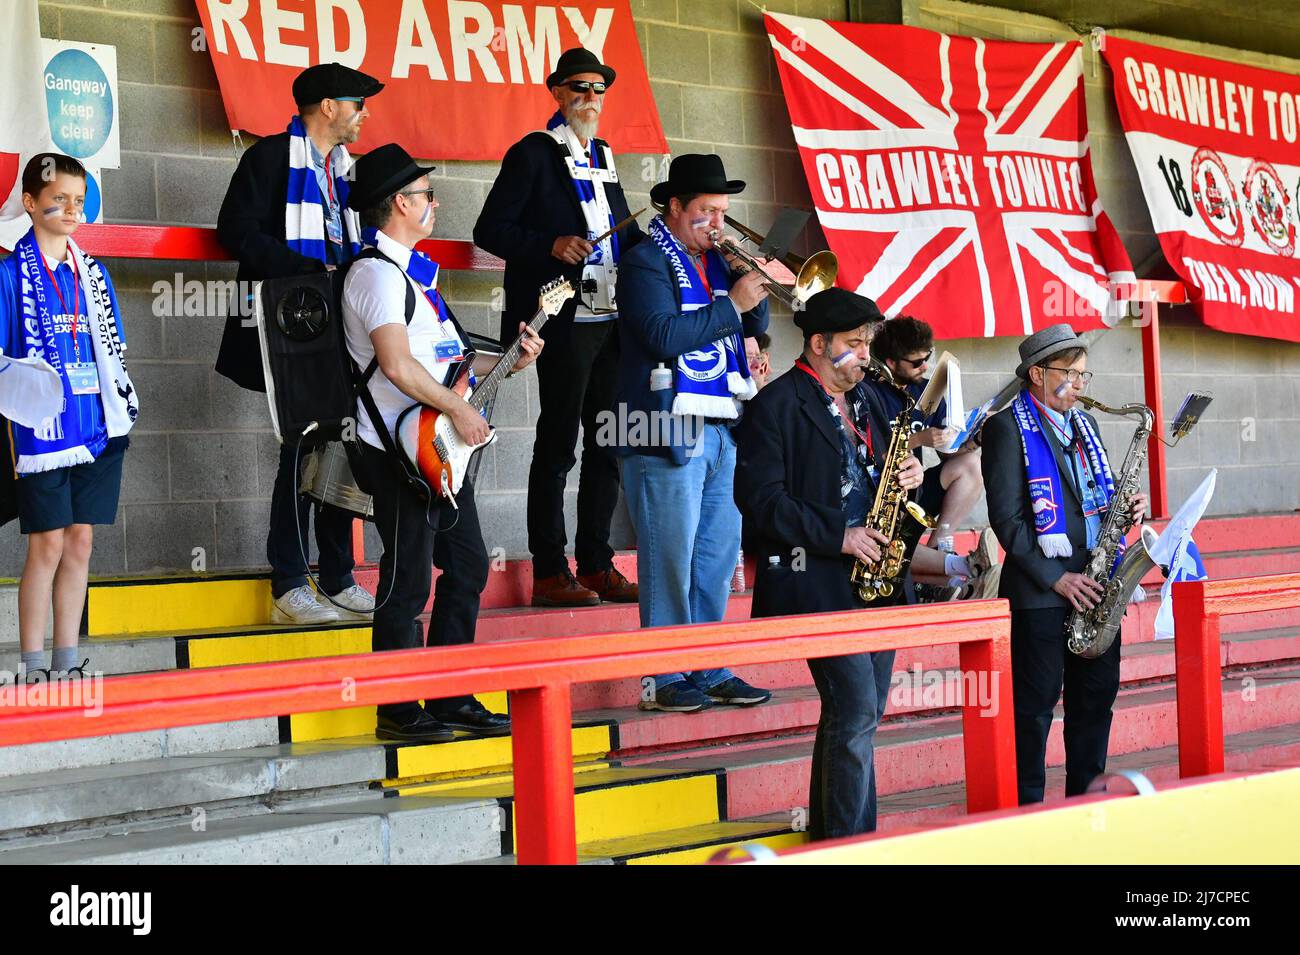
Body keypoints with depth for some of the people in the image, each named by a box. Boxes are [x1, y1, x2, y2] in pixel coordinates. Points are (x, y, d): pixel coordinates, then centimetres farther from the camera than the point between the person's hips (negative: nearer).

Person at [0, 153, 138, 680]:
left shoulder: (92, 272, 13)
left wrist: (126, 406, 16)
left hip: (97, 428, 5)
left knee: (80, 542, 8)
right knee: (48, 544, -5)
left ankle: (67, 663, 15)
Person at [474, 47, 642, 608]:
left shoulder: (603, 156, 18)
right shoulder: (533, 153, -3)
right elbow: (490, 230, -7)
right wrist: (550, 246, -20)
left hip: (612, 320, 7)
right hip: (565, 321, -7)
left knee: (608, 444, 9)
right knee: (558, 446, -3)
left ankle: (596, 564, 16)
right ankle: (549, 572, 2)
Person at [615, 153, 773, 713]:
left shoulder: (715, 261, 17)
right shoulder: (647, 261, -5)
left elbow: (755, 327, 16)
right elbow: (664, 335, -19)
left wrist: (755, 293, -2)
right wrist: (732, 305, -16)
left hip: (723, 430, 8)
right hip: (670, 433, -8)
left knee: (717, 557, 10)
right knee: (670, 560, -6)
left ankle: (711, 672, 17)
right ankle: (664, 679, -1)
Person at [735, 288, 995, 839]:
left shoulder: (862, 401, 18)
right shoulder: (778, 404, -8)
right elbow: (760, 497, -15)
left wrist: (905, 476, 2)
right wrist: (837, 537, -18)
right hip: (817, 582, -8)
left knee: (857, 715, 12)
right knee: (856, 712, -14)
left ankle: (828, 832, 23)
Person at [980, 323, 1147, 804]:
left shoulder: (1083, 423, 17)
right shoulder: (1008, 427, -7)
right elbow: (1007, 517, -12)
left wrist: (1126, 507, 1)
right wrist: (1055, 578, -16)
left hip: (1093, 583, 7)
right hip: (1041, 588, -7)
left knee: (1097, 694, 9)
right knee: (1037, 702, -1)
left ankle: (1085, 797, 20)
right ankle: (1029, 806, 7)